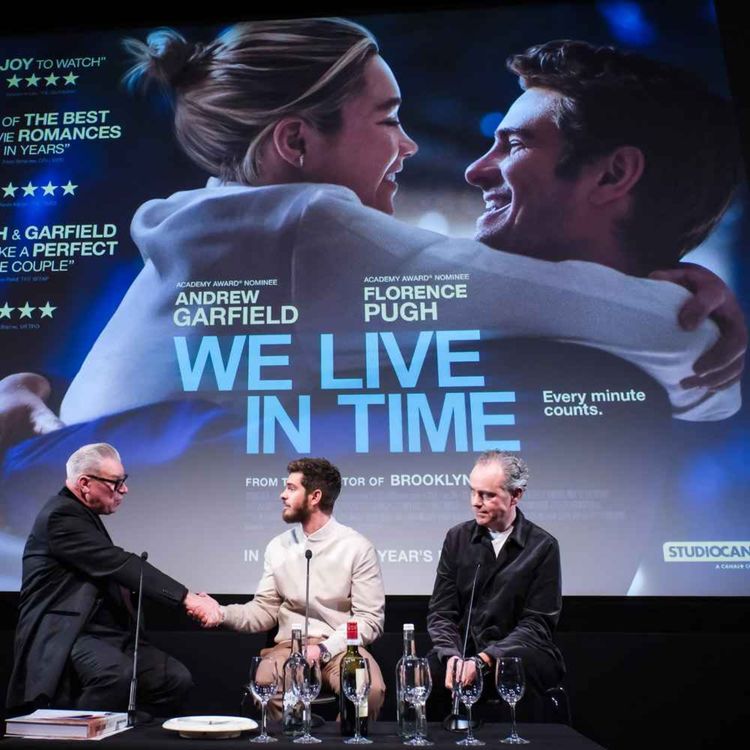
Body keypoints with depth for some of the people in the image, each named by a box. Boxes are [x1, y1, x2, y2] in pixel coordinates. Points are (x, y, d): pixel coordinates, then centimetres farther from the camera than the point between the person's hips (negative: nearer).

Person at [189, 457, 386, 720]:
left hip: (340, 647, -2)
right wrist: (223, 613, -9)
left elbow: (370, 619, -6)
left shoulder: (357, 548, -4)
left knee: (370, 690, -33)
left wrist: (324, 649, -17)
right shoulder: (278, 547, 9)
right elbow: (264, 611, 9)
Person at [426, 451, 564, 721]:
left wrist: (483, 660, -22)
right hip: (464, 649, 2)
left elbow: (537, 625, -8)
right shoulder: (457, 538, 5)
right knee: (426, 673, -29)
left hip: (519, 655, -1)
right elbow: (441, 612, 4)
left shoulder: (543, 546, -3)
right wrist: (452, 656, -17)